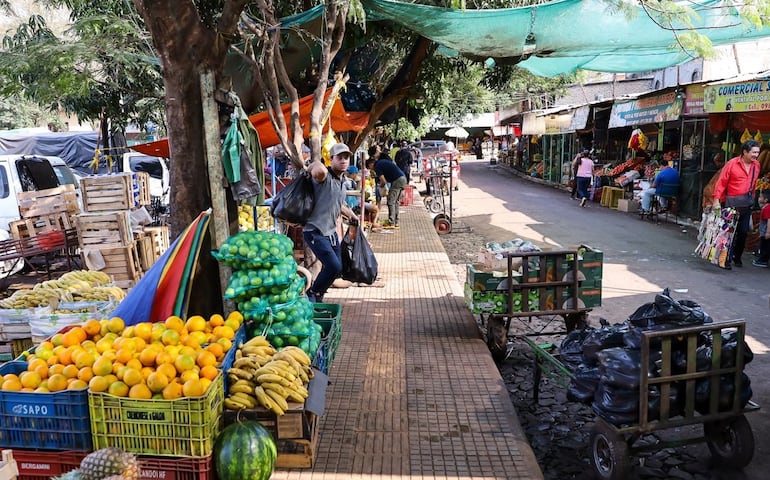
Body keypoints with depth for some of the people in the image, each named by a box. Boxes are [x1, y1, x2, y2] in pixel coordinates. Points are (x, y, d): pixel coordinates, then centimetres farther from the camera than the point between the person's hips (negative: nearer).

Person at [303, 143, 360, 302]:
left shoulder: (343, 181, 12)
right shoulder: (325, 177, -16)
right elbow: (320, 170, -44)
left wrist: (353, 216, 40)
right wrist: (311, 167, -23)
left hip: (331, 231, 9)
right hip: (315, 232, -9)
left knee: (336, 268, 13)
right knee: (334, 266, -17)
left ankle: (318, 296, 34)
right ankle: (311, 294, 7)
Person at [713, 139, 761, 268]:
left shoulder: (756, 165, 7)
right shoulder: (732, 164, -9)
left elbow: (753, 183, 13)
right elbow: (721, 182, -9)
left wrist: (751, 198, 8)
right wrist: (716, 200, -15)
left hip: (747, 203, 5)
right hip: (732, 202, -5)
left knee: (743, 232, 8)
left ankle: (737, 257, 23)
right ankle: (727, 259, 3)